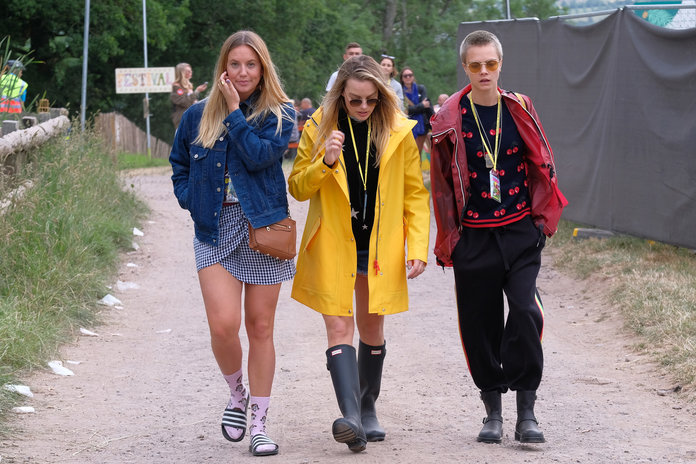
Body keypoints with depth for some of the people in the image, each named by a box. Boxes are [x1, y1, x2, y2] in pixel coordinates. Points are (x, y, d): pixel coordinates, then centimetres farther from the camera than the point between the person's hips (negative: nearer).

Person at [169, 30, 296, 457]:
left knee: (260, 328, 4)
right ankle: (237, 394, 17)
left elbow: (260, 156, -16)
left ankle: (260, 422, 14)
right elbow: (179, 166, 20)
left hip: (263, 228, -1)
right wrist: (192, 202, 4)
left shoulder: (279, 115, 1)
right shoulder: (198, 116, 7)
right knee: (224, 325, -13)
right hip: (215, 231, 1)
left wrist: (235, 112, -11)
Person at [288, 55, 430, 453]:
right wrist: (325, 163, -19)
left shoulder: (398, 132, -2)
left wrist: (418, 246, -7)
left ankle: (369, 410, 31)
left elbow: (416, 193, 2)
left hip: (379, 248, 1)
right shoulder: (319, 129, -4)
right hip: (333, 246, -1)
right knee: (339, 328, -14)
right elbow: (297, 187, 0)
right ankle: (351, 418, -24)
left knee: (372, 331, 12)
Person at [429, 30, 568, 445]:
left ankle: (527, 413, -6)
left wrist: (541, 220, 4)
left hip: (520, 232, 0)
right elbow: (442, 183, 4)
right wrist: (449, 240, 3)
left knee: (526, 313, -15)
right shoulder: (450, 120, -1)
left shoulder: (520, 109, 3)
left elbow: (543, 166, 11)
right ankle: (493, 413, 20)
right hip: (474, 238, 0)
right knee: (481, 325, 5)